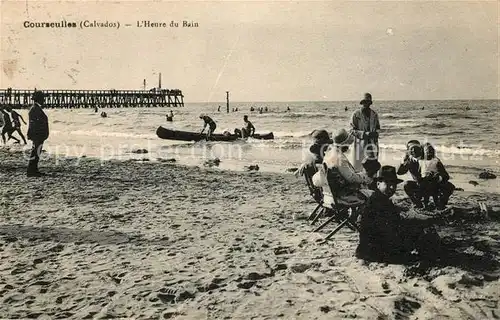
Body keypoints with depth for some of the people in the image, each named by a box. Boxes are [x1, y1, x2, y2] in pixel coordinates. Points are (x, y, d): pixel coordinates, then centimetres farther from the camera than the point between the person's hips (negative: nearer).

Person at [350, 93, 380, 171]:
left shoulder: (374, 114, 12)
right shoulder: (356, 114, 0)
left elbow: (378, 128, 20)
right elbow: (352, 130, -4)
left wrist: (375, 133, -3)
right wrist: (364, 134, -17)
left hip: (372, 143, 4)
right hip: (360, 143, -4)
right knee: (358, 166, -4)